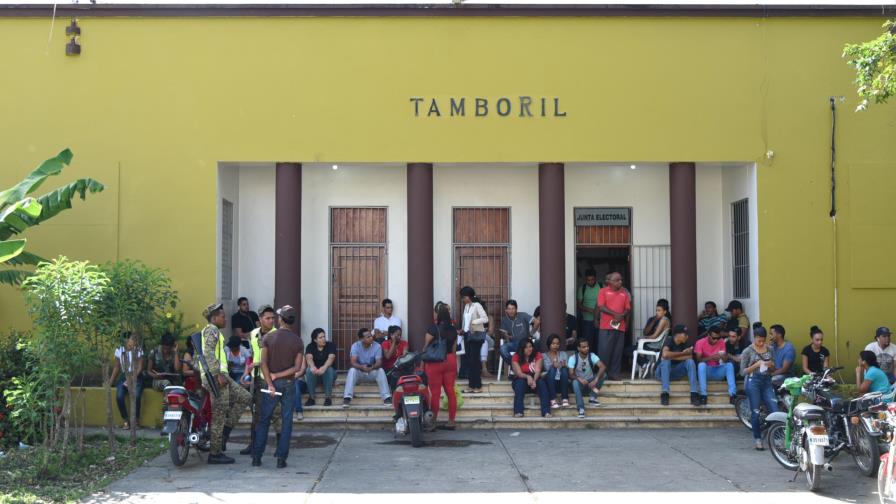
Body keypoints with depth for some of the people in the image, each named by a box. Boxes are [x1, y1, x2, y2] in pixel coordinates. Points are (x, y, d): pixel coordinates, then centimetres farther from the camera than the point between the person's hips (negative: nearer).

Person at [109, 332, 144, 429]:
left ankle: (136, 420, -9)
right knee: (119, 397, -26)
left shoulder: (139, 350, -1)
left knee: (136, 396, -30)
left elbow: (140, 367, -5)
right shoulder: (119, 350, 3)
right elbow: (116, 367, 10)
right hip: (123, 377, 2)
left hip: (136, 377, -2)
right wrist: (110, 381, 4)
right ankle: (126, 420, -10)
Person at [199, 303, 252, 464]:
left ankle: (225, 430, 7)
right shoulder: (212, 329, -6)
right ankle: (215, 454, -5)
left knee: (245, 397, 11)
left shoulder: (210, 330, 25)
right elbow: (209, 353, -21)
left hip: (218, 376, 10)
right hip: (215, 376, -10)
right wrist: (219, 374, -25)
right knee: (219, 414, -8)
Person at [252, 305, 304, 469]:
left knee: (264, 421, 8)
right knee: (286, 422, 6)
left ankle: (257, 457, 7)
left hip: (272, 383, 0)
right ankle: (281, 458, 3)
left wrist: (270, 384, -12)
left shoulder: (268, 337, -3)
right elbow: (297, 367, -9)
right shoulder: (297, 341, -2)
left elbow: (263, 363, -11)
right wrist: (278, 375, -7)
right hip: (289, 384, 0)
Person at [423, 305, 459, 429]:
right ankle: (451, 421, 10)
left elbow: (426, 348, -6)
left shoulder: (433, 329, -9)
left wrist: (422, 364, 2)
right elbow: (454, 349, 12)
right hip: (450, 361, 5)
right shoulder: (453, 330, 7)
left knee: (435, 392, 0)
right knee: (450, 391, 7)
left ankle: (433, 421, 6)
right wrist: (455, 366, 19)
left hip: (435, 362, -5)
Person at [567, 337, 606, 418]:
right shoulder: (573, 358, -13)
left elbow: (603, 367, -25)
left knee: (603, 374, -23)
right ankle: (581, 408, -38)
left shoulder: (592, 356, -11)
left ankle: (592, 397, -12)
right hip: (580, 382, -2)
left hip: (590, 382, 2)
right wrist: (579, 379, -42)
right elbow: (571, 374, -19)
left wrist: (596, 380, -40)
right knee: (575, 382, -37)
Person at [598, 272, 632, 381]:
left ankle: (614, 373, 9)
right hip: (606, 326, -4)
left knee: (617, 351, 3)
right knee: (604, 350, -5)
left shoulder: (624, 293, 13)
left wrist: (621, 316, -11)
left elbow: (628, 309, 10)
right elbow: (601, 307, -9)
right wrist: (615, 314, -16)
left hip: (620, 326, 4)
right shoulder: (603, 291, 1)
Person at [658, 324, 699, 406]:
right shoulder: (669, 340, -17)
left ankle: (694, 394, -26)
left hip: (676, 372, 4)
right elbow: (665, 354, -37)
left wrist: (672, 356, -25)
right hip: (663, 372, -4)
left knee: (690, 361, -20)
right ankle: (665, 393, -37)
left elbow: (690, 357, -20)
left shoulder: (685, 343, -3)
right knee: (666, 360, -34)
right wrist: (682, 353, -25)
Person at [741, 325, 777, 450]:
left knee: (775, 411, -7)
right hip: (753, 382, -3)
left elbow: (773, 370, 17)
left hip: (767, 382, 3)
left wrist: (771, 365, -6)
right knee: (756, 413, 0)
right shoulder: (748, 351, -1)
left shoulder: (770, 349, 10)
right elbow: (743, 371, -3)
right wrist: (756, 365, -15)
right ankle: (757, 439, 12)